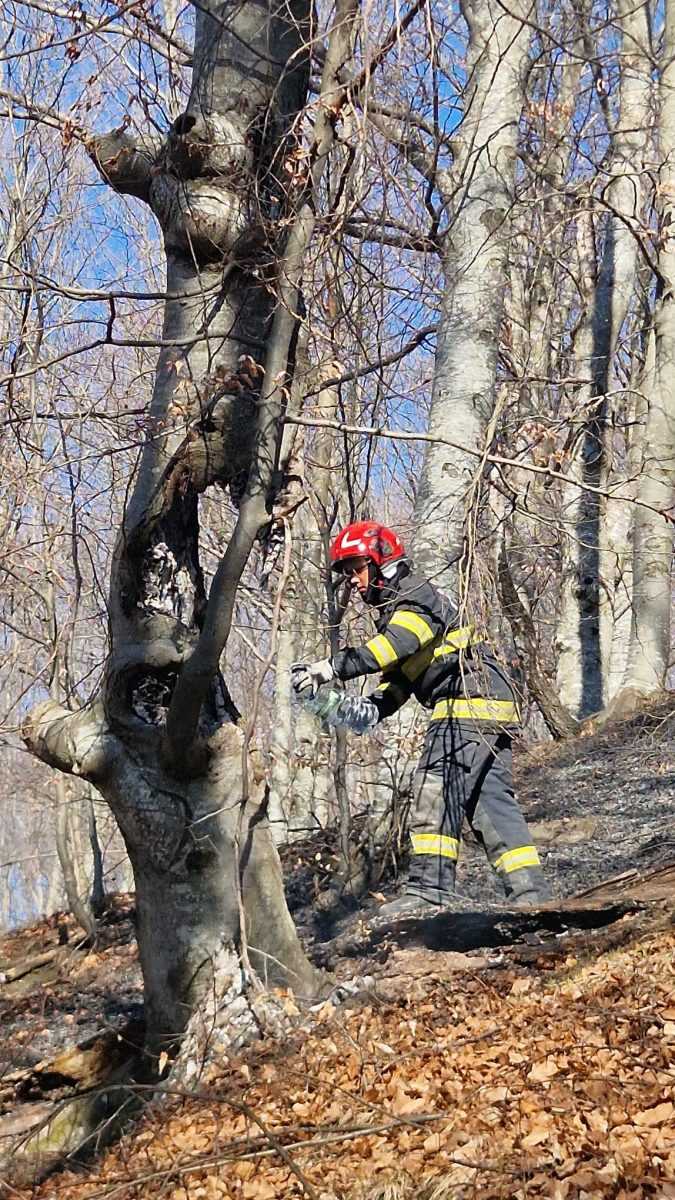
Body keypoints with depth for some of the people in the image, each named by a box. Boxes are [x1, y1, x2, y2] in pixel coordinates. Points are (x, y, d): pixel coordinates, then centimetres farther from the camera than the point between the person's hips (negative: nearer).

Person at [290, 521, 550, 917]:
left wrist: (332, 668, -29)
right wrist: (359, 710, 0)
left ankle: (431, 887, -20)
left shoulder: (418, 594, -3)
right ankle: (531, 895, 8)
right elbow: (395, 687, 20)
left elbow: (395, 645, -24)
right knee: (492, 804, 8)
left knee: (436, 789, -16)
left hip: (469, 701, -11)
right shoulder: (396, 612, 27)